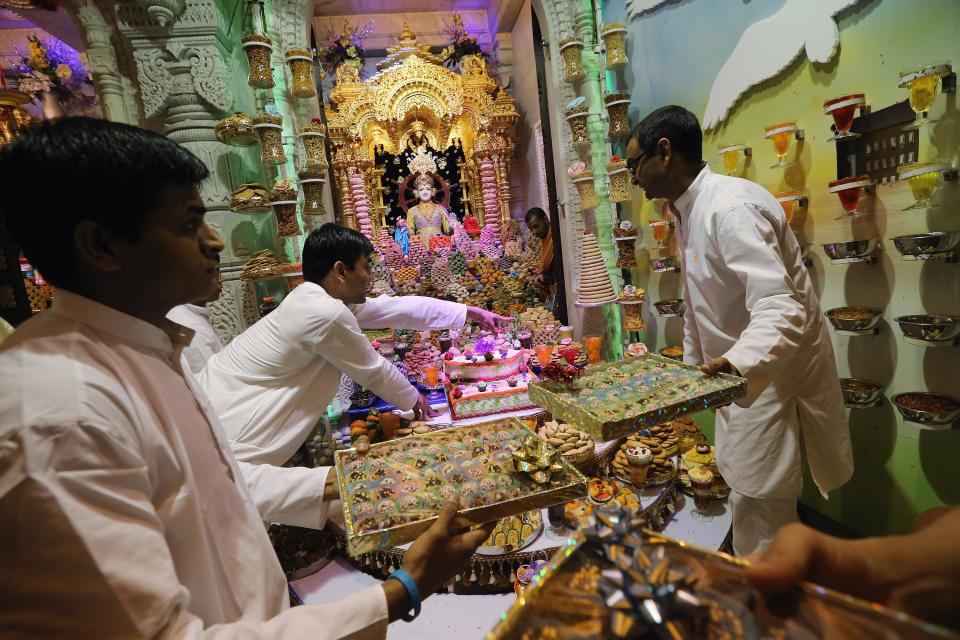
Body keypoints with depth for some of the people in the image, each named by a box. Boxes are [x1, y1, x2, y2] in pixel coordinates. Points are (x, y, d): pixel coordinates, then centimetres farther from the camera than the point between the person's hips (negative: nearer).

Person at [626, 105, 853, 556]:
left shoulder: (730, 208, -24)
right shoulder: (687, 211, 8)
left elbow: (781, 310, -32)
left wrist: (735, 362, -48)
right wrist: (692, 368, 20)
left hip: (772, 372, -9)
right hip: (738, 373, 10)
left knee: (759, 509, 0)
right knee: (747, 501, 23)